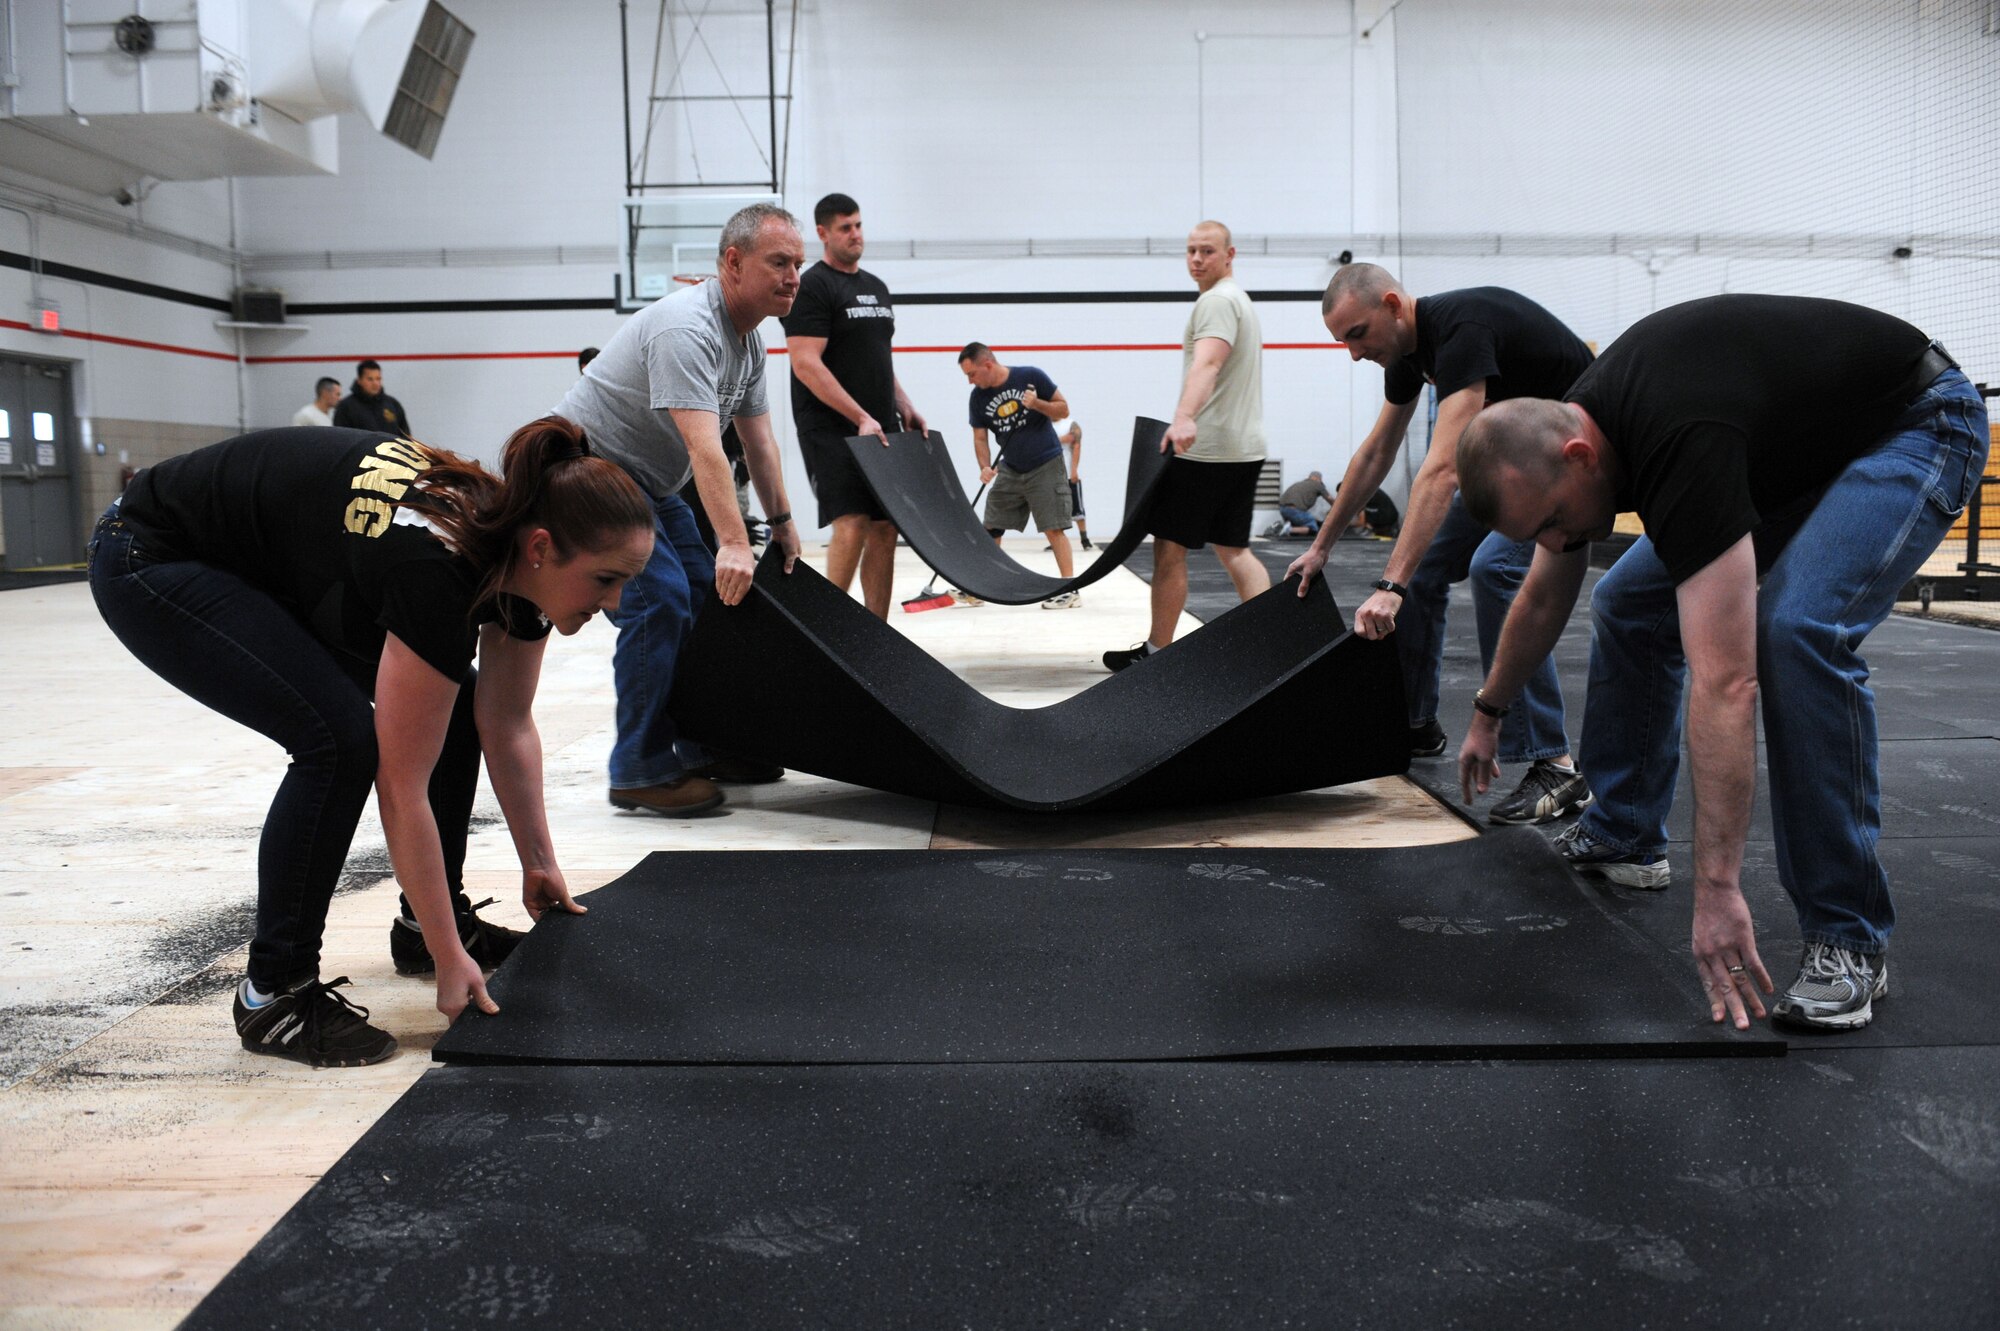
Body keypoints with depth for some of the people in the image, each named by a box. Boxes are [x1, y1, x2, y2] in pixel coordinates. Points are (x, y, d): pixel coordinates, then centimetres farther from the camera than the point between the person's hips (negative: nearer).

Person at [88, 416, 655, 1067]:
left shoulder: (514, 549, -14)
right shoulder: (436, 571, -37)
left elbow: (507, 725, 0)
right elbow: (403, 789, -31)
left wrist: (539, 864, 4)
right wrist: (449, 960, -24)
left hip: (279, 568, 8)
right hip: (151, 564, -8)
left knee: (454, 705, 1)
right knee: (340, 735, -24)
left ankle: (428, 921, 17)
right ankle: (274, 993, -8)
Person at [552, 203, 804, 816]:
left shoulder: (748, 340, 6)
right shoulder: (686, 328, -27)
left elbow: (758, 439, 12)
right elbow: (704, 447, -36)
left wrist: (782, 523, 9)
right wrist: (733, 543, -42)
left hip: (647, 483, 11)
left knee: (711, 598, 8)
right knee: (658, 603, -19)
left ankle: (703, 748, 16)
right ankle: (640, 772, -11)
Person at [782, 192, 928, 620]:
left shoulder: (876, 287, 19)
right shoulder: (813, 287, -7)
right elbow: (805, 364, -16)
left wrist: (904, 407, 13)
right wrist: (861, 418, -19)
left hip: (882, 429, 8)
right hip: (832, 430, -8)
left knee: (885, 529, 4)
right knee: (852, 525, -17)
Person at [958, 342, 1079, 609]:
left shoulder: (1030, 377, -13)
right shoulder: (977, 397, -2)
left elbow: (1063, 410, -7)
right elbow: (980, 438, 4)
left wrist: (1037, 404, -25)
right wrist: (985, 467, -13)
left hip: (1046, 466, -5)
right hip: (1010, 469, 5)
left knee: (1054, 528, -10)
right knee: (990, 528, 4)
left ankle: (1069, 590, -4)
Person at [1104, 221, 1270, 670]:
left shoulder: (1216, 301, -11)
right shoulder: (1241, 301, 22)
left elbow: (1207, 363, -30)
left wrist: (1184, 418, -46)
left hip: (1205, 450, -10)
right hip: (1243, 448, 10)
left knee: (1169, 548, -2)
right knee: (1234, 549, 11)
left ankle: (1155, 651, 5)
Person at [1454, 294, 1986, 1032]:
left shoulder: (1679, 445, -40)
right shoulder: (1566, 427, -12)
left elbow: (1724, 682, -43)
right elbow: (1542, 601, 7)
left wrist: (1717, 891, -42)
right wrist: (1487, 716, 19)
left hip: (1913, 426, -9)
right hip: (1791, 444, 9)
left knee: (1796, 629, -31)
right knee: (1630, 602, 6)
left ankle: (1848, 939, -18)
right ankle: (1623, 833, 20)